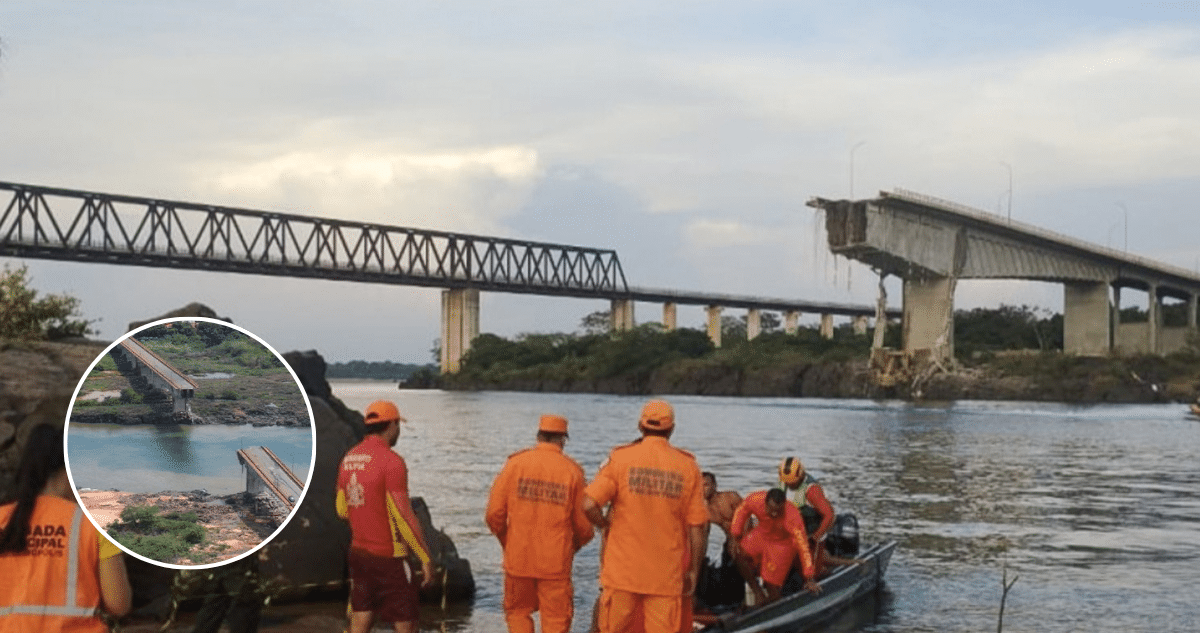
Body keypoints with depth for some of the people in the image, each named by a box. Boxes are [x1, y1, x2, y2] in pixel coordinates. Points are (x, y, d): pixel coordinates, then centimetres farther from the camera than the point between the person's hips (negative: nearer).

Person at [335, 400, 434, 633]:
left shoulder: (348, 459, 6)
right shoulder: (391, 461, -17)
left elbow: (342, 510, 15)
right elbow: (404, 516, -19)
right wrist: (426, 558, -13)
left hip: (359, 553, 7)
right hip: (389, 557, -7)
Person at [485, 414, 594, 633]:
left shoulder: (516, 463, -2)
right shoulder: (572, 471, -2)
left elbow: (494, 513, -3)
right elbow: (583, 525, 0)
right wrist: (574, 545, 21)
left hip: (518, 557, 1)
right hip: (556, 561, -1)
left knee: (518, 611, 18)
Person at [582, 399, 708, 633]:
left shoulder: (620, 458, -3)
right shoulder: (688, 467, 0)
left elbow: (589, 505, -13)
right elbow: (696, 528, 0)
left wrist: (607, 525, 8)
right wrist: (693, 571, 10)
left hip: (622, 570, 0)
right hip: (666, 576, 0)